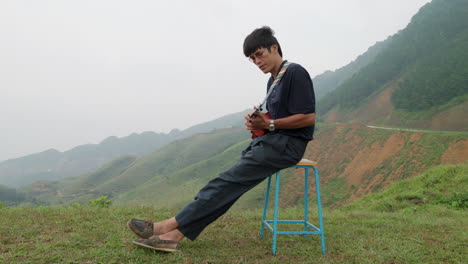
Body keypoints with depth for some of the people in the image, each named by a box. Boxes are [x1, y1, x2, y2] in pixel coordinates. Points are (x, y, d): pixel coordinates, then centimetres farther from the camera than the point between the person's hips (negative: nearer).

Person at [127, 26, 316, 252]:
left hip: (287, 144, -8)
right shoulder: (273, 81, 20)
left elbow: (308, 117, -15)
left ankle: (170, 225, -16)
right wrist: (258, 122, 1)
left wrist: (269, 124, -16)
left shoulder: (295, 73, -8)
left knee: (229, 182, -17)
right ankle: (175, 234, -15)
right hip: (270, 141, 8)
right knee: (229, 184, -8)